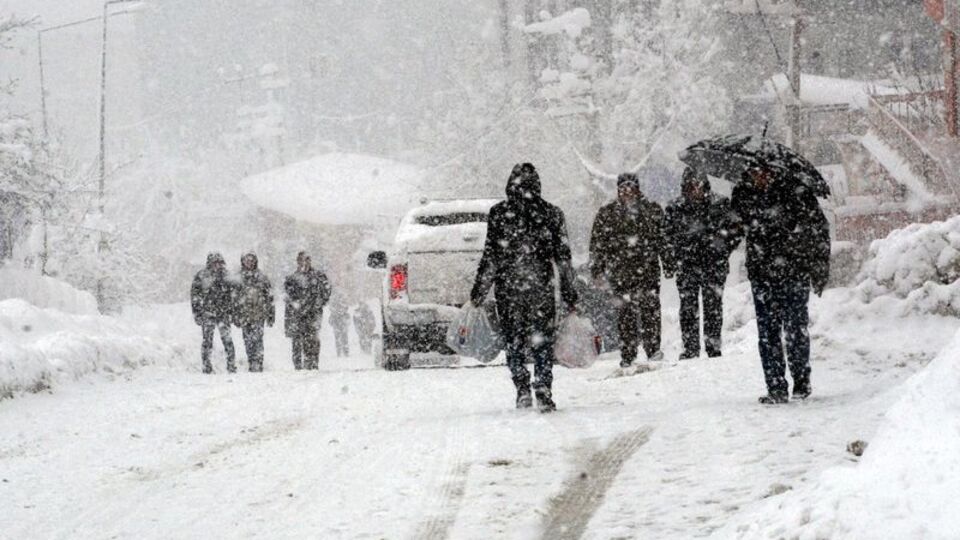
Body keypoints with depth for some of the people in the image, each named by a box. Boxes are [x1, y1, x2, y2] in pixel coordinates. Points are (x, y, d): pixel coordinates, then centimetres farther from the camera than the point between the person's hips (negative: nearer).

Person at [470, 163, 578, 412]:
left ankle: (523, 391, 0)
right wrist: (569, 293, 11)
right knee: (542, 343, 7)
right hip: (542, 288, 1)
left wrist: (479, 291, 2)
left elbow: (491, 256, -4)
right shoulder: (552, 214, 3)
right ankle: (544, 394, -3)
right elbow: (563, 257, 4)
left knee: (514, 342, 9)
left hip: (508, 288, -1)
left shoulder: (499, 213, -3)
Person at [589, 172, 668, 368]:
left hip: (648, 267, 0)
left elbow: (663, 239, 17)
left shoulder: (653, 210, 10)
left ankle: (653, 350, -5)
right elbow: (597, 245, 9)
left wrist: (669, 263, 13)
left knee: (650, 308, -9)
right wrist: (597, 271, 4)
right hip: (620, 270, 0)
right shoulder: (607, 214, 7)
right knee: (626, 314, -2)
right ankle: (627, 356, 2)